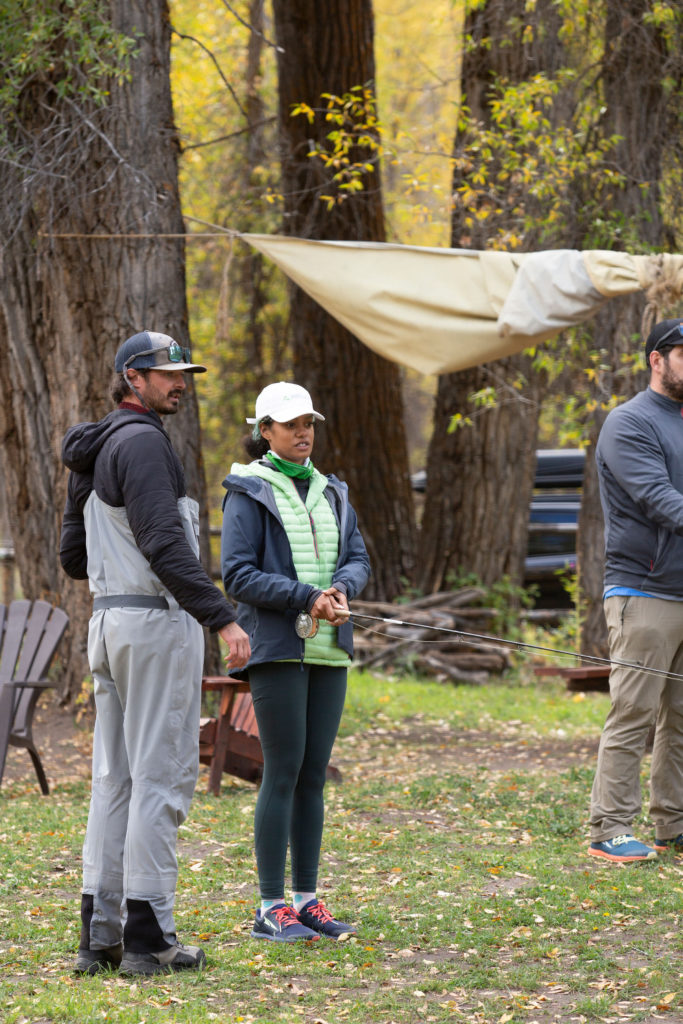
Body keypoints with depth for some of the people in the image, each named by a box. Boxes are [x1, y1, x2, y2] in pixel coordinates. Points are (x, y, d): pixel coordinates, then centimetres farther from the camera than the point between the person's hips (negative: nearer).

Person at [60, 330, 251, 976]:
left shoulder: (91, 455, 17)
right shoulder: (142, 442, -13)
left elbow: (73, 558, 21)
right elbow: (164, 543, -23)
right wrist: (222, 617, -27)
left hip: (108, 621, 10)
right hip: (158, 620, -10)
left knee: (114, 778, 10)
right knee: (161, 775, -7)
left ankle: (99, 935, 10)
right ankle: (148, 938, -7)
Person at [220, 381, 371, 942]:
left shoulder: (331, 492, 16)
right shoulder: (250, 493, -2)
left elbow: (359, 558, 12)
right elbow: (239, 573, -10)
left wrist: (340, 590, -11)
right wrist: (306, 598, -18)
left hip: (329, 649, 6)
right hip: (277, 648, -6)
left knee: (315, 773, 7)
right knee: (284, 771, -7)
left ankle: (307, 900, 12)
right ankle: (271, 908, -4)